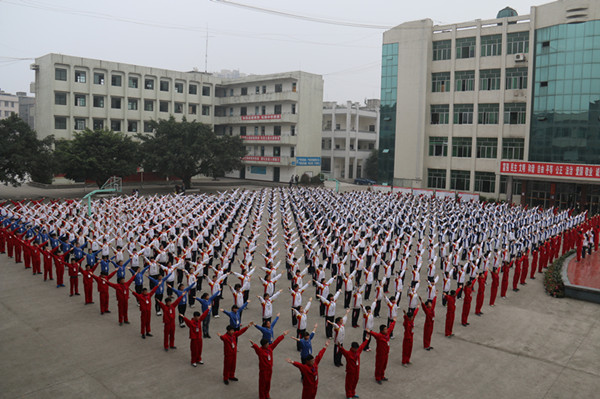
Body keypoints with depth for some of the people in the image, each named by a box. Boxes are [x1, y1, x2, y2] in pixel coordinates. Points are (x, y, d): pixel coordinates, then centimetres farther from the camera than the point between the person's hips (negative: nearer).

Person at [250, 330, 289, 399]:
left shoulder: (270, 347, -3)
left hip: (270, 368, 7)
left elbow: (276, 342, 2)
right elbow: (256, 348, -45)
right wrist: (253, 344, -69)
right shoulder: (260, 350, -22)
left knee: (268, 382, 20)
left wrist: (283, 335, 6)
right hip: (263, 369, -6)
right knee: (263, 383, 6)